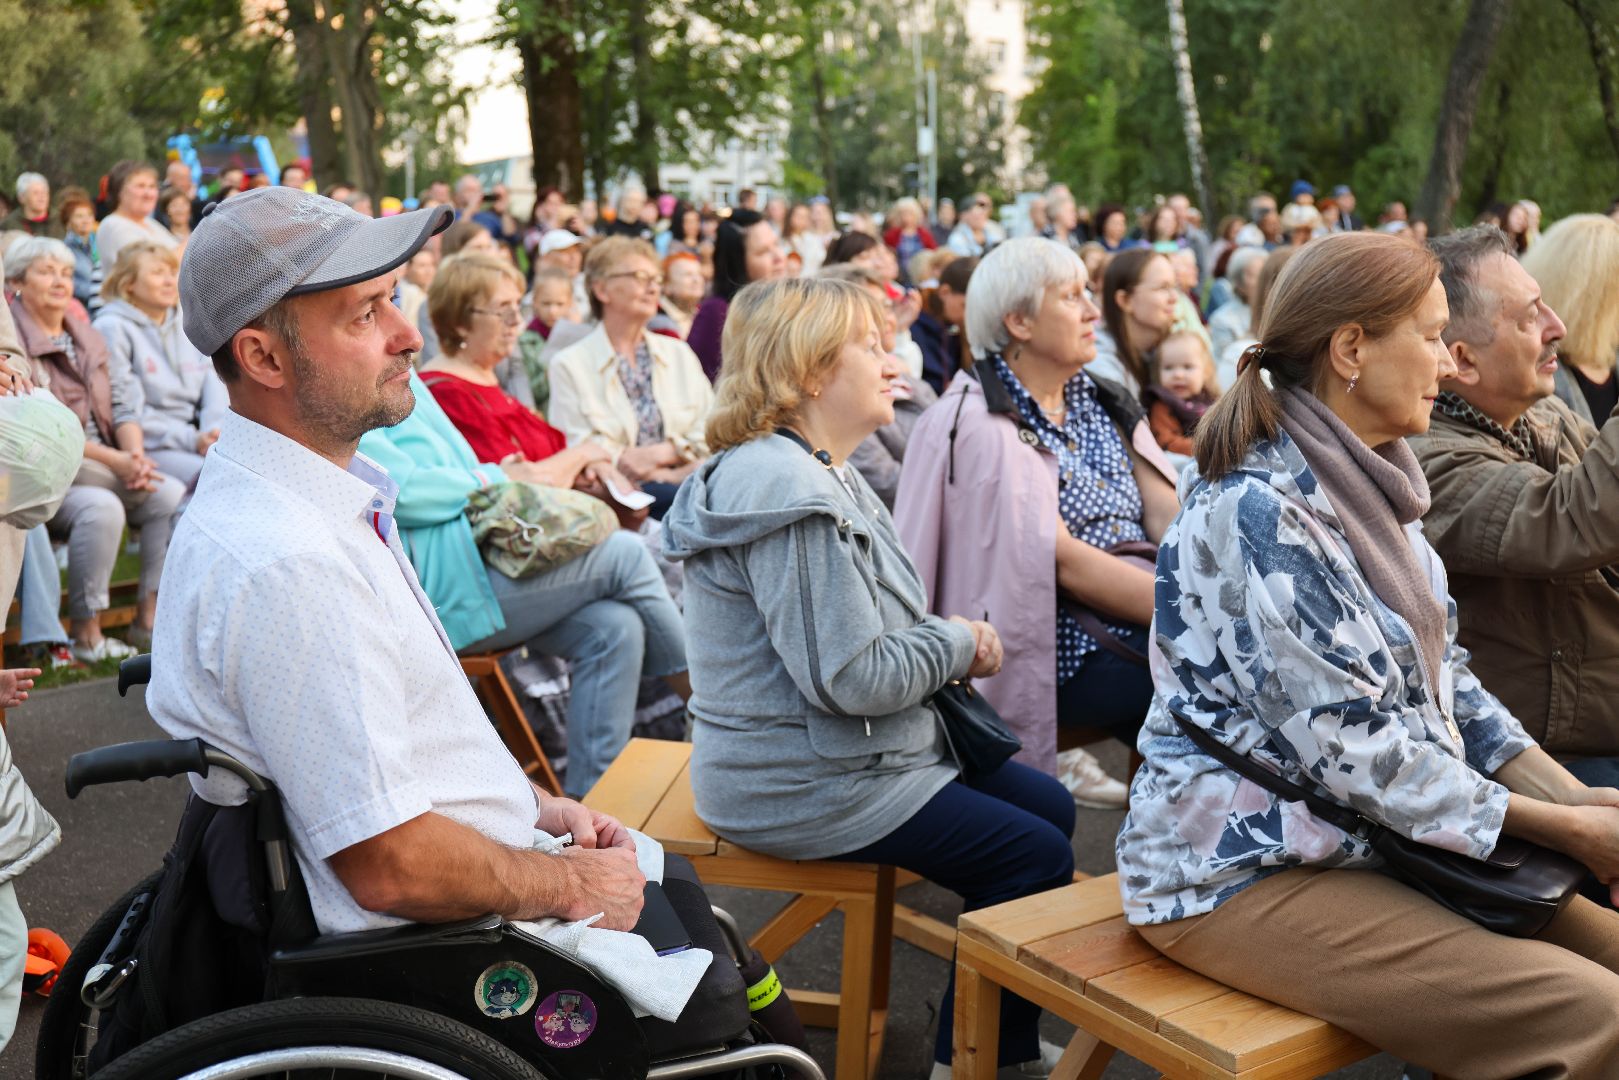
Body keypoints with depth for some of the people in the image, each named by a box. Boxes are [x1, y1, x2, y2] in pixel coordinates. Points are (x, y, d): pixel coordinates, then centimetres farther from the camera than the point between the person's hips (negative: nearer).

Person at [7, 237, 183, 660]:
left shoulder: (86, 337, 18)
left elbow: (121, 404, 12)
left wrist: (135, 456, -8)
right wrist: (113, 460, -19)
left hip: (106, 468, 7)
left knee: (172, 495, -18)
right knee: (101, 506, -34)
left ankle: (150, 616, -13)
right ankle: (86, 635, -24)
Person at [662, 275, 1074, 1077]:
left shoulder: (824, 476, 12)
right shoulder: (789, 496, -25)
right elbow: (852, 678, -28)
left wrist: (950, 645, 2)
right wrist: (955, 642, -11)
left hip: (846, 754, 11)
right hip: (801, 791, -11)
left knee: (1049, 807, 15)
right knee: (1036, 859, -7)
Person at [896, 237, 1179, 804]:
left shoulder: (1103, 401, 15)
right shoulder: (981, 426, -9)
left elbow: (1167, 514, 4)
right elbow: (1062, 560, -17)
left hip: (1138, 621, 7)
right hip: (1069, 655, -7)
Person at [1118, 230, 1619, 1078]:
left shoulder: (1363, 483, 6)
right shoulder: (1261, 509, -22)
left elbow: (1443, 676, 10)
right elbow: (1350, 740, -22)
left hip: (1374, 837, 9)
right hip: (1239, 869, -9)